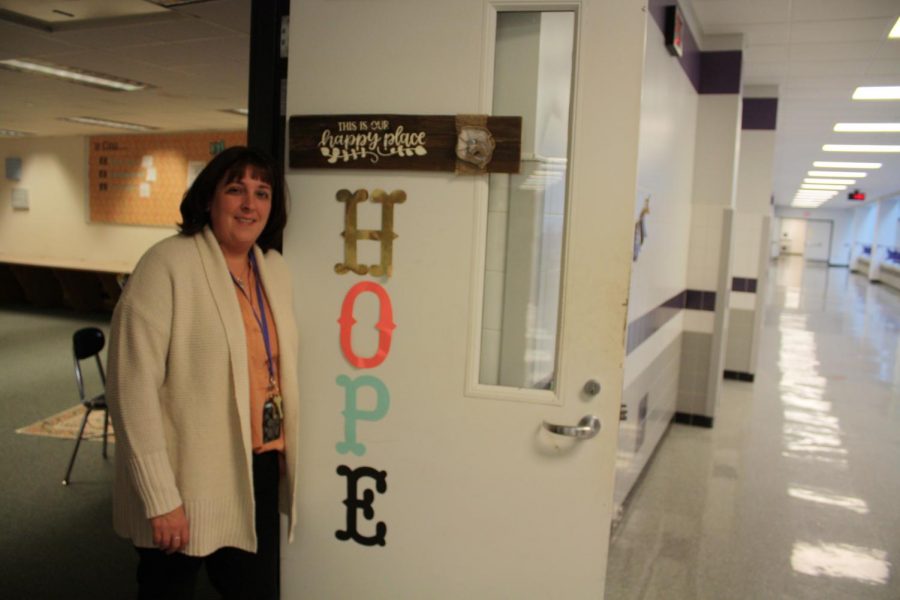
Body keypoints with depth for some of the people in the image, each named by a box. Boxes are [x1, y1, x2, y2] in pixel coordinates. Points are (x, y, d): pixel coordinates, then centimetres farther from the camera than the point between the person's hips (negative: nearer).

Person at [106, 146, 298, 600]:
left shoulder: (276, 269, 5)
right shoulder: (168, 264, -14)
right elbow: (134, 387, -17)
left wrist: (283, 455, 12)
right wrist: (160, 498, -18)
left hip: (260, 472, 6)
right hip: (187, 483, -5)